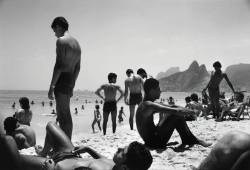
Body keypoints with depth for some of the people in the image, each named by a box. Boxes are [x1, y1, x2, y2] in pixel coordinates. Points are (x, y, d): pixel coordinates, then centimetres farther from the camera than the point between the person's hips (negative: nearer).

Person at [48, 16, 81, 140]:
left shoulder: (61, 40, -10)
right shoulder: (76, 43, 17)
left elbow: (59, 65, -18)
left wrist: (51, 87, -18)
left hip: (62, 79, -9)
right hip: (70, 81, 9)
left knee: (63, 115, -7)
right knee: (66, 114, 16)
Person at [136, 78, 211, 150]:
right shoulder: (148, 105, -20)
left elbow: (170, 107, 15)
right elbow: (176, 111, -24)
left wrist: (187, 110, 5)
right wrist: (191, 112, -9)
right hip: (155, 142, -10)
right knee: (177, 115, -12)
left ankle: (187, 141, 10)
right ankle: (191, 140, 1)